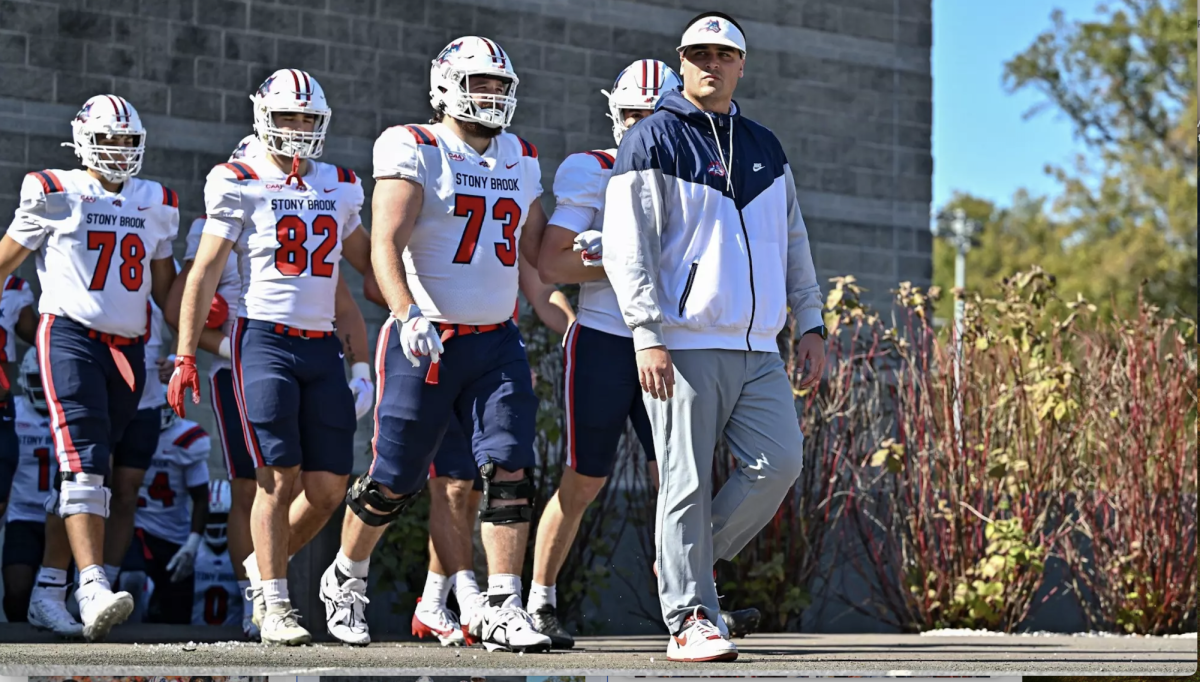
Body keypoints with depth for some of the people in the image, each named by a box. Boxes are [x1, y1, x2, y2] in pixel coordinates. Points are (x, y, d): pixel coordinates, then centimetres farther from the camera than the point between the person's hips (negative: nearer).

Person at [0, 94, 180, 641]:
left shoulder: (156, 205, 13)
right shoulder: (55, 195, 0)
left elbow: (165, 288, 20)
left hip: (129, 347, 5)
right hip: (69, 335, -5)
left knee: (96, 465, 9)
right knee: (83, 460, -19)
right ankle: (93, 588, -30)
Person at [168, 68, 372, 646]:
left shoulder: (339, 189, 14)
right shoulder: (240, 187, 0)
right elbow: (204, 274, -2)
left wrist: (361, 357, 20)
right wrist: (185, 355, -8)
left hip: (322, 345, 5)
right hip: (265, 340, -5)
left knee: (328, 487, 0)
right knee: (279, 478, -11)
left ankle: (262, 567, 23)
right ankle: (274, 606, -3)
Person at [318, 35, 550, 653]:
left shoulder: (520, 160, 13)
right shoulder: (414, 151, -7)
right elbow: (386, 245, -18)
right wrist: (407, 314, -31)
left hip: (497, 341, 5)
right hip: (426, 340, -5)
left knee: (509, 472, -9)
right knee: (393, 482, 3)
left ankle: (501, 610, -6)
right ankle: (344, 581, 27)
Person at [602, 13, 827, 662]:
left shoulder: (765, 148, 18)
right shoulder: (652, 143, -1)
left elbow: (792, 243, 23)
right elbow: (626, 245, -7)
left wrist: (811, 324, 16)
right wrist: (646, 334, -15)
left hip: (758, 348, 6)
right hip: (686, 345, -6)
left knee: (779, 463, -6)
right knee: (687, 482, -6)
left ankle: (686, 566, 12)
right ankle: (689, 617, 0)